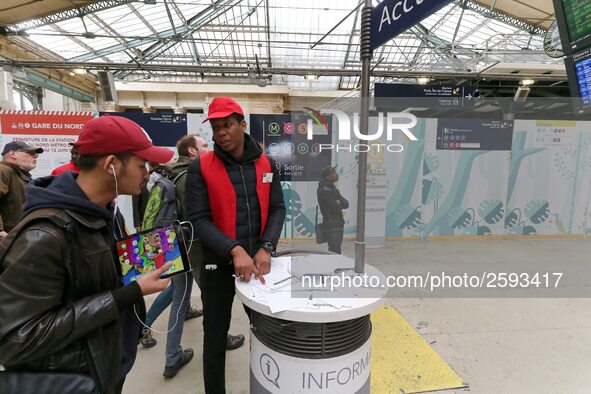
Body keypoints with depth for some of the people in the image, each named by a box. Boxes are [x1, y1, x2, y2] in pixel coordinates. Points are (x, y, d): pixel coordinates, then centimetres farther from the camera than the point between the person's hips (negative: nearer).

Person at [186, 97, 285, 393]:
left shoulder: (267, 165, 2)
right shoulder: (200, 168, -8)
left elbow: (277, 209, 0)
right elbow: (198, 219, -13)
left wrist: (266, 248, -15)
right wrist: (234, 250, -25)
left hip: (258, 261, 3)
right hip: (218, 264, -2)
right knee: (215, 338, 12)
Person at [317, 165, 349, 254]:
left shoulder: (332, 188, 15)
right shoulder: (324, 190, -15)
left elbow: (346, 204, 8)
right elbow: (336, 208, -21)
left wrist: (339, 202, -14)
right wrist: (341, 204, 2)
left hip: (338, 225, 9)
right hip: (332, 226, -9)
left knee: (334, 253, 15)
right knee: (335, 253, -8)